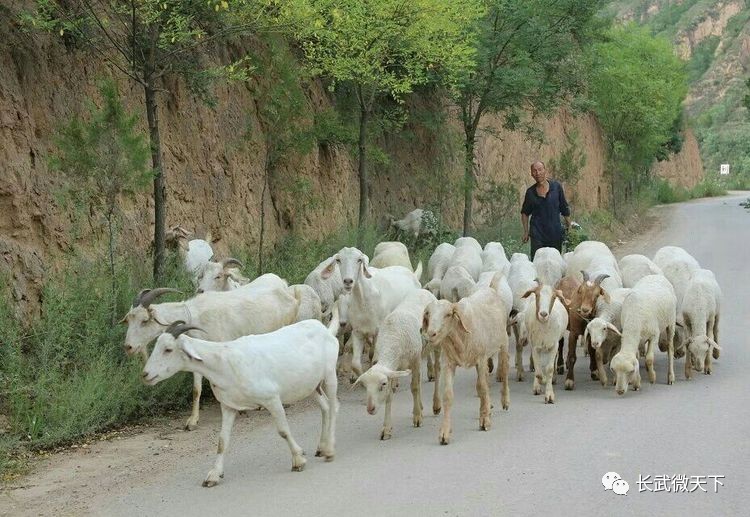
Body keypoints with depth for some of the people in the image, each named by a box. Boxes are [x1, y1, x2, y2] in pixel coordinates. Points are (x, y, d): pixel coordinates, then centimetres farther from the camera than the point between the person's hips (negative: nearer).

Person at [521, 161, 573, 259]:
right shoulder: (530, 192, 2)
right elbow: (525, 212, 14)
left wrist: (569, 228, 8)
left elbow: (565, 209, 9)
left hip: (555, 232, 1)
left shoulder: (556, 187, 1)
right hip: (537, 233, -1)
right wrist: (526, 231, 7)